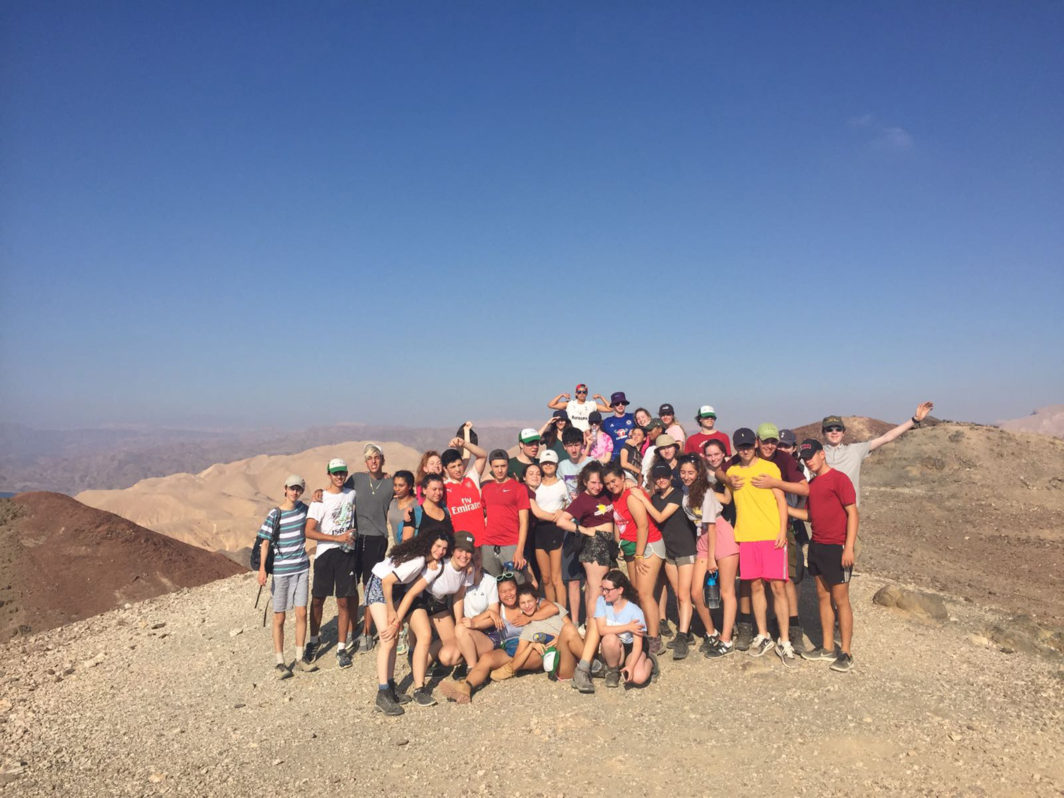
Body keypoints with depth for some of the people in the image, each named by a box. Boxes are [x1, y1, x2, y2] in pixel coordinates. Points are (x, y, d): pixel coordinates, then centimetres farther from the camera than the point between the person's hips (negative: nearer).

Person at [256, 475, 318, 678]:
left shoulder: (303, 508, 5)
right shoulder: (275, 514, -8)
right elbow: (265, 542, -9)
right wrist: (262, 568, -18)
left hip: (301, 568, 4)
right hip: (281, 570, -4)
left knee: (301, 613, 4)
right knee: (279, 617, 4)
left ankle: (300, 658, 16)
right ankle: (279, 662, 14)